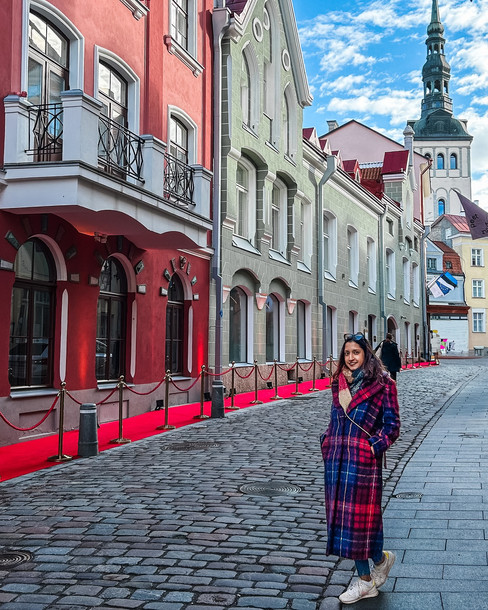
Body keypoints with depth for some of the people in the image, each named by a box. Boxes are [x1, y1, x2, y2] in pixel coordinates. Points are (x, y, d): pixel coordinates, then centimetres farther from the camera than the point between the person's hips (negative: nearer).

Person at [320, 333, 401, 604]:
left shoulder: (382, 383, -4)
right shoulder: (339, 382, 13)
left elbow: (393, 425, -5)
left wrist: (374, 446, -15)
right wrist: (327, 442, 7)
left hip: (364, 459, -6)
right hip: (336, 457, 6)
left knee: (361, 515, -1)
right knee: (341, 515, 9)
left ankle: (380, 558, 30)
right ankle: (365, 580, 21)